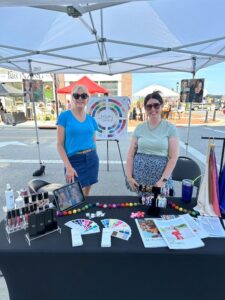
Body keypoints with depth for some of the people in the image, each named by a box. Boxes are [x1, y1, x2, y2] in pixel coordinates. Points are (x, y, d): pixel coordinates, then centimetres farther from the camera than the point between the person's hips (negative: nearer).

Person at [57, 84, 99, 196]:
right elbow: (60, 144, -8)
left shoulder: (91, 119, 7)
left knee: (85, 194, 14)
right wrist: (68, 167, -15)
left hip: (92, 159, 4)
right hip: (74, 160, -4)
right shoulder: (64, 116, -6)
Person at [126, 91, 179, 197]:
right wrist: (129, 176, -3)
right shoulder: (139, 128, 4)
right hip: (139, 175, 2)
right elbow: (130, 154, 4)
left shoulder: (170, 128, -3)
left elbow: (173, 157, -6)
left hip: (160, 175, -2)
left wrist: (163, 180, -13)